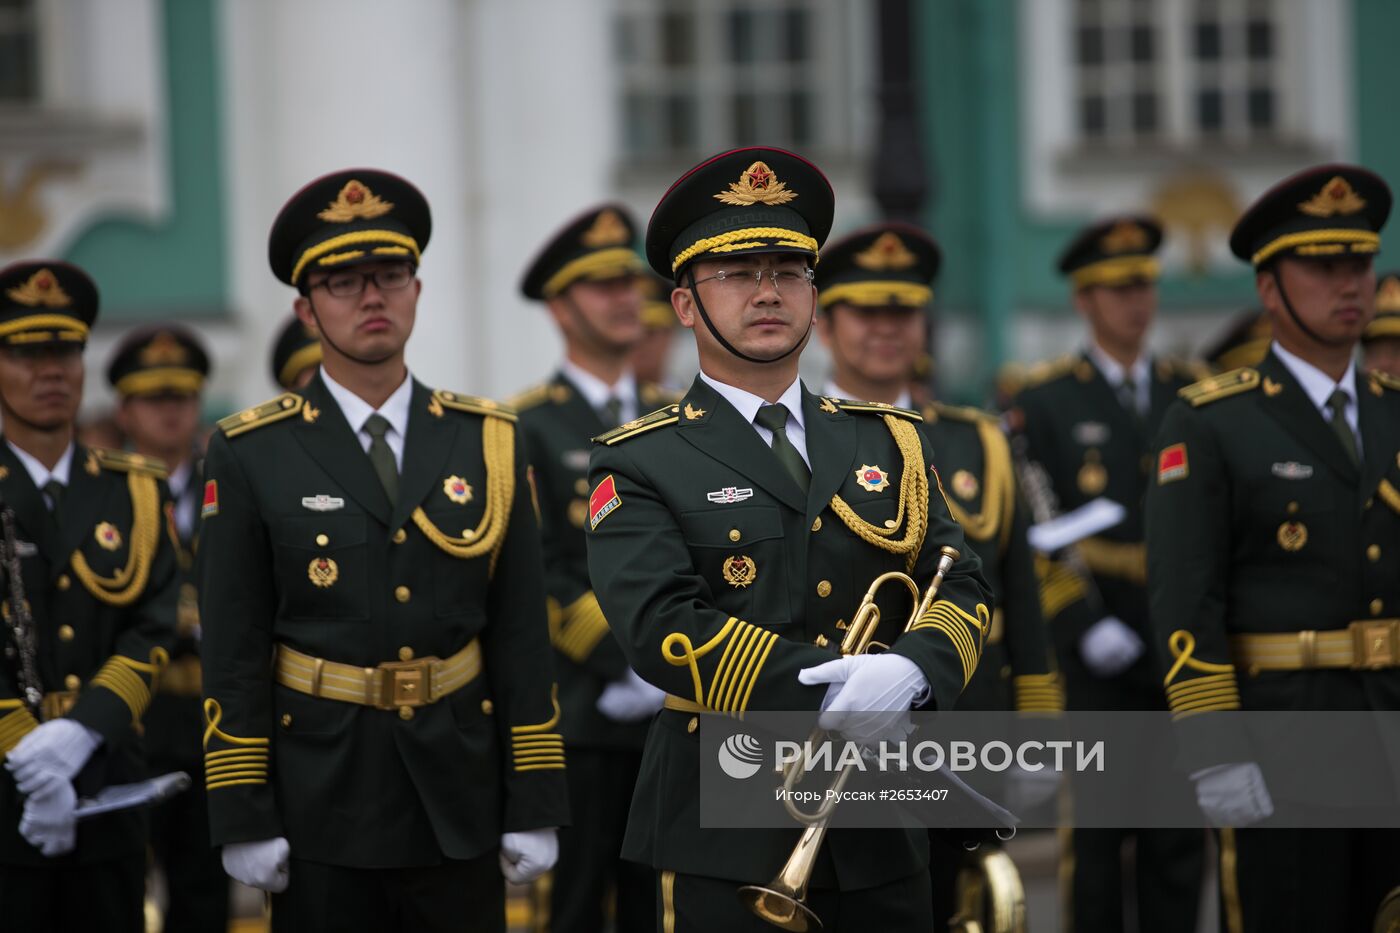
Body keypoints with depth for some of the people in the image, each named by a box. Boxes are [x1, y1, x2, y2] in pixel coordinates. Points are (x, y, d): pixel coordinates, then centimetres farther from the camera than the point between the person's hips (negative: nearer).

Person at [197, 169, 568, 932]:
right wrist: (242, 818, -6)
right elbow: (234, 650, -2)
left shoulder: (486, 442, 5)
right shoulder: (251, 456, -1)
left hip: (459, 805, 2)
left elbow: (521, 636, 5)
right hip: (322, 807, -2)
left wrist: (535, 804, 1)